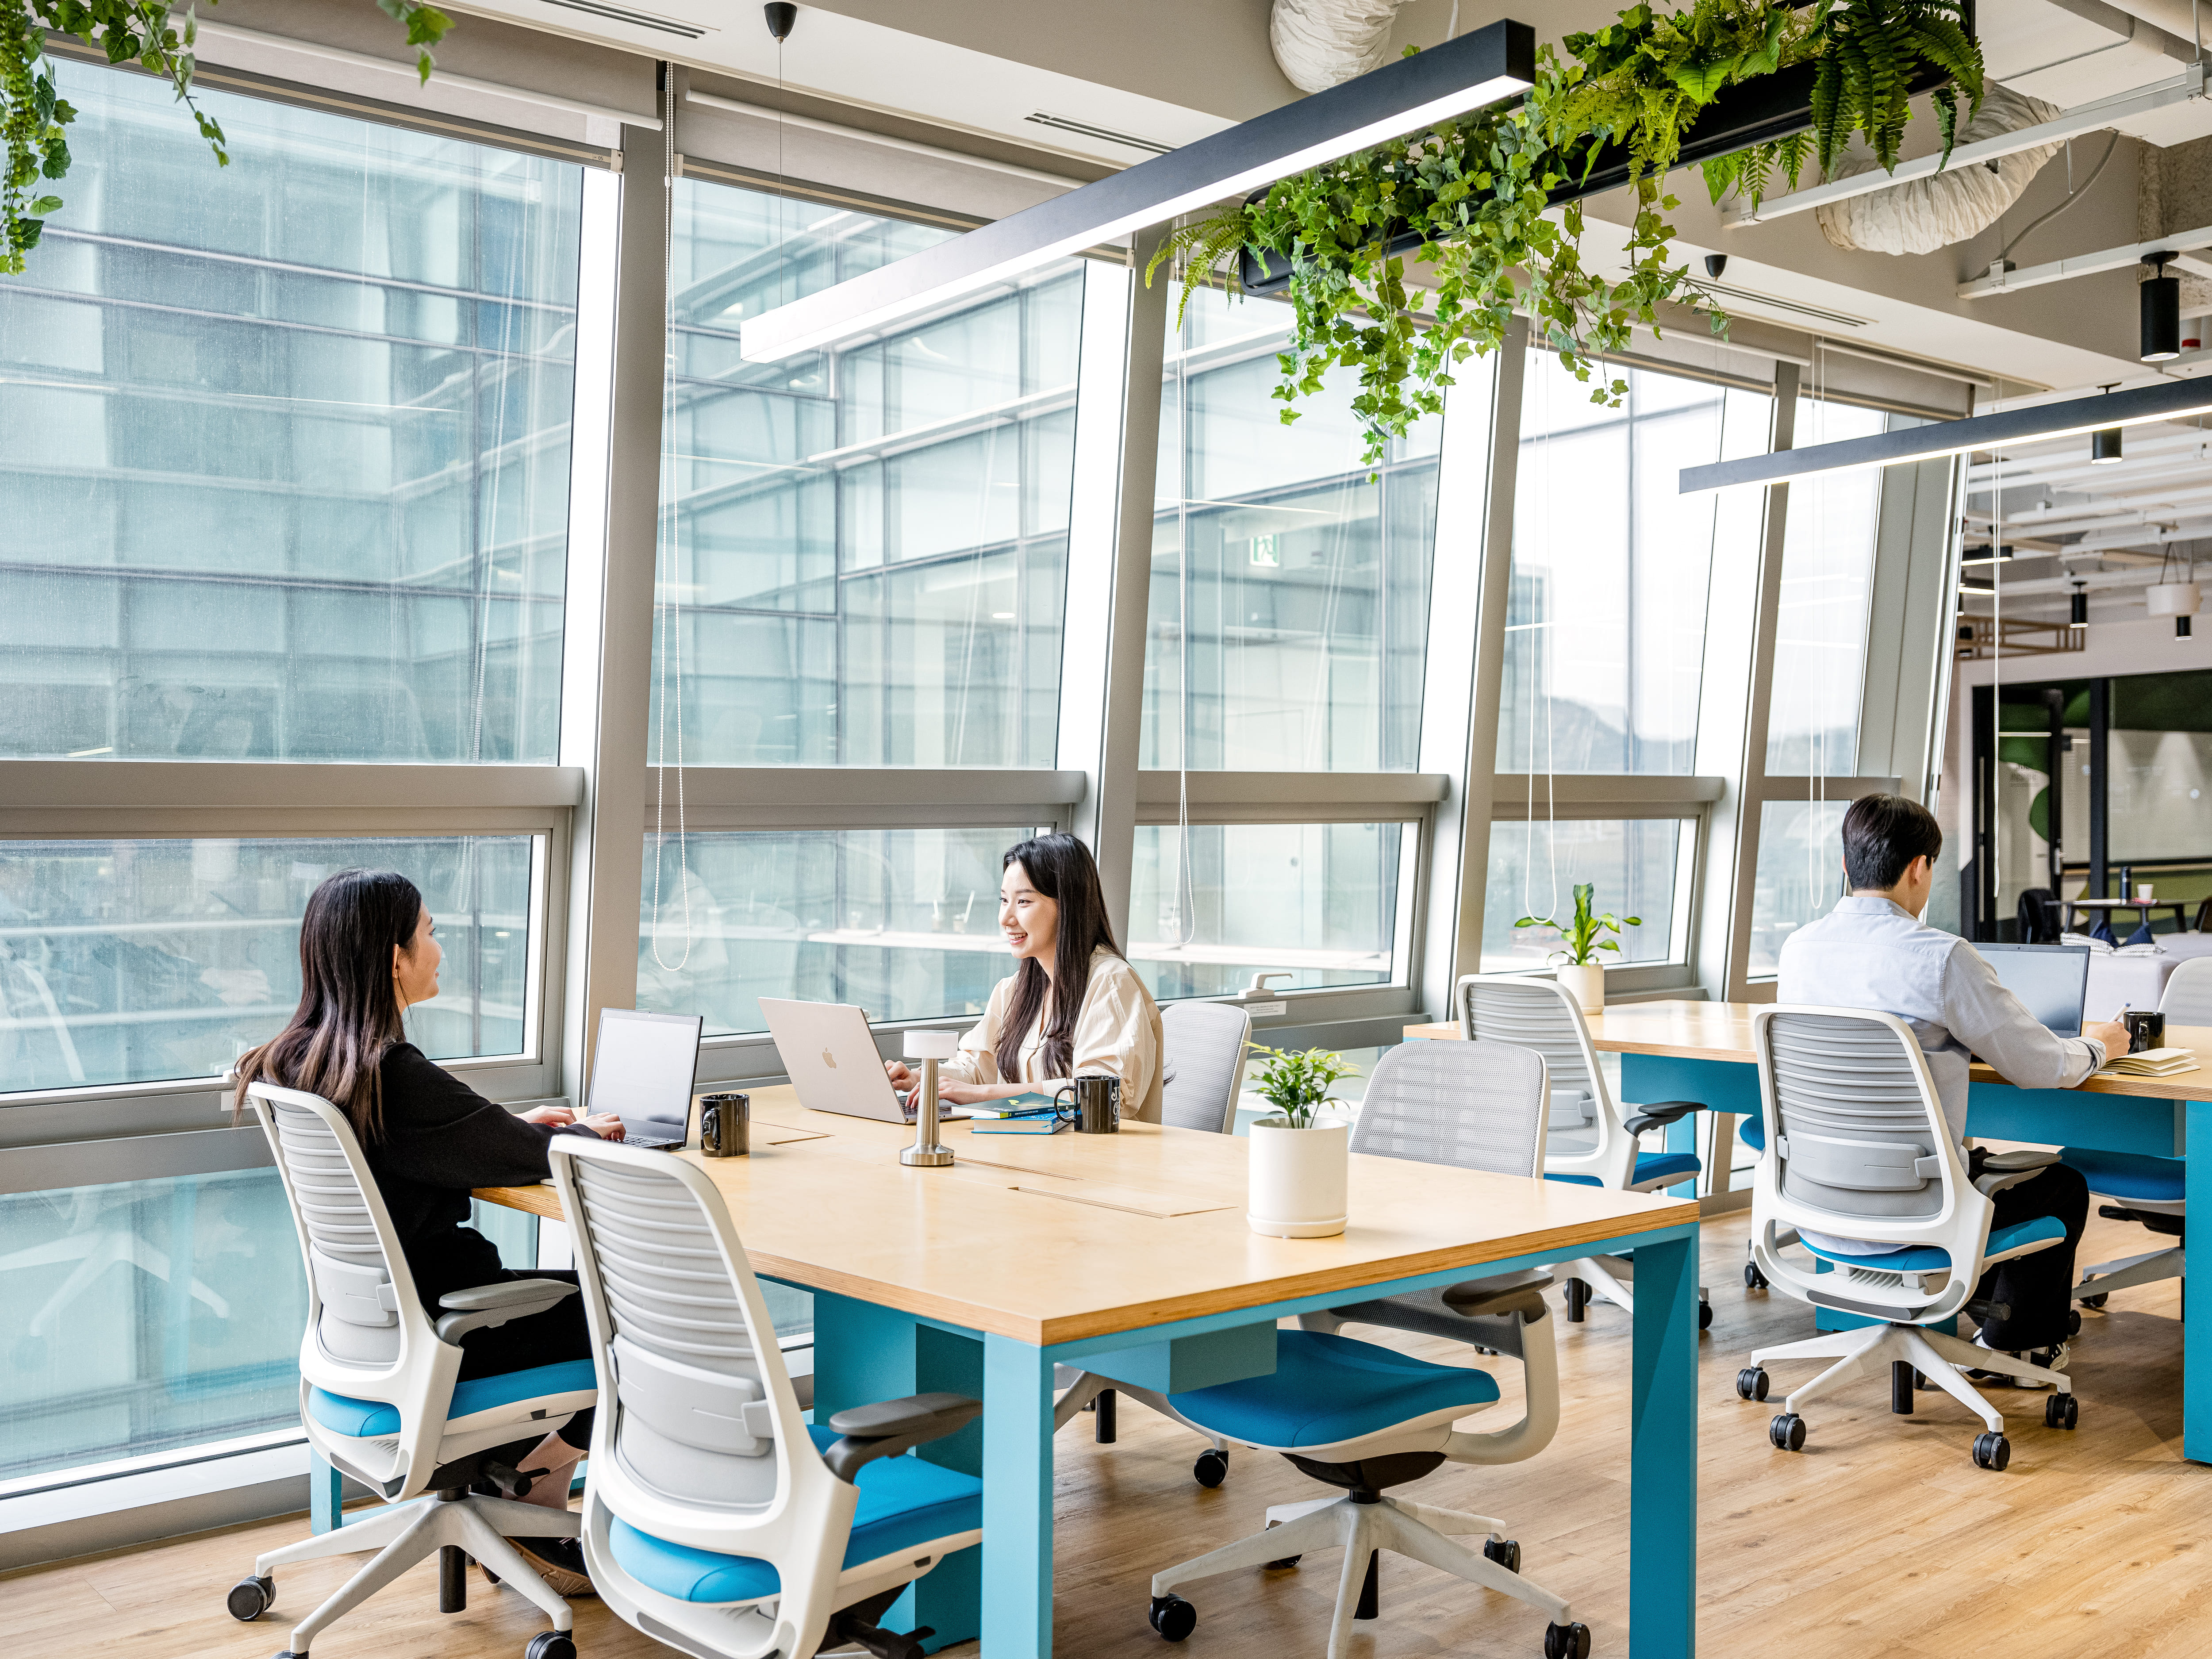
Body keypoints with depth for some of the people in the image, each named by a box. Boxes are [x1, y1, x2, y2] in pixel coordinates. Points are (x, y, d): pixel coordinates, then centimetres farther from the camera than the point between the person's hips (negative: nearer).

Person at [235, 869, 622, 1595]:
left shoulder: (296, 1060, 0)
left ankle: (517, 1483, 21)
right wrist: (585, 1132, 5)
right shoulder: (396, 1076, -27)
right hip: (429, 1334, -9)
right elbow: (528, 1158, -15)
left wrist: (515, 1125, 9)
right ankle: (529, 1495, 17)